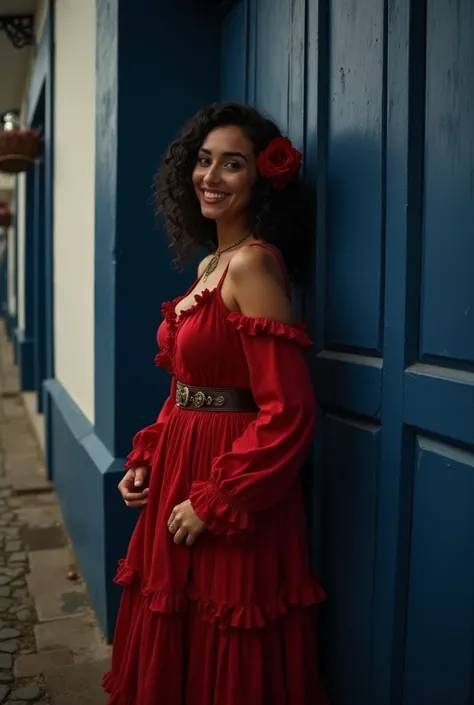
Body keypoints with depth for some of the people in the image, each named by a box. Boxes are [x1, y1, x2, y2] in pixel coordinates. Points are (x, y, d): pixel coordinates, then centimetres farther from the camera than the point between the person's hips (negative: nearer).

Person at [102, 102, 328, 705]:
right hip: (179, 472, 9)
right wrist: (146, 457, 6)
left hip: (228, 489, -9)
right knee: (170, 649, 22)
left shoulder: (252, 262, -18)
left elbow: (286, 411, -24)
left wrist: (214, 503, -18)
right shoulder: (210, 264, 11)